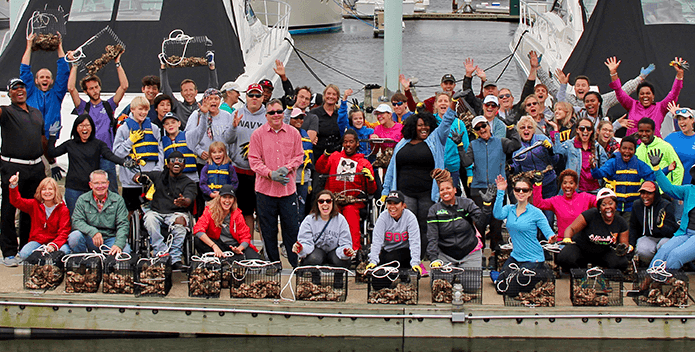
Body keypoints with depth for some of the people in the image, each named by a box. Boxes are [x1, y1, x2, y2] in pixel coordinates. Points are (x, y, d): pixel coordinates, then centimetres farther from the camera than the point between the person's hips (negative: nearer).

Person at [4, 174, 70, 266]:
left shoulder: (63, 209, -1)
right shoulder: (35, 205, 8)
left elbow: (64, 232, -10)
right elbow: (17, 201, -1)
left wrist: (53, 245, -29)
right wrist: (13, 186, -21)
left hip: (55, 241, -1)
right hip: (37, 240, 2)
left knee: (64, 250, -37)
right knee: (24, 254, -30)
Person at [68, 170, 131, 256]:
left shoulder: (118, 200, 3)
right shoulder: (82, 200, 4)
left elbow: (123, 225, -5)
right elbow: (77, 221, -7)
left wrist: (118, 244, -24)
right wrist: (93, 232, -27)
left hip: (110, 238, -1)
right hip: (90, 241, 1)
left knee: (125, 250, -32)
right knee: (74, 237, -29)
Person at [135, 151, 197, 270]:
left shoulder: (189, 183, 9)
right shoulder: (159, 176, 17)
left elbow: (189, 200, -11)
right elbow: (136, 177, 18)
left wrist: (183, 202, -37)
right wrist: (139, 176, -9)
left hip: (177, 213, -1)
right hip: (156, 211, 2)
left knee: (181, 220, -36)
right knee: (149, 218, -33)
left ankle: (175, 259, -34)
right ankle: (161, 253, -38)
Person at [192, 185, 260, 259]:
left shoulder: (237, 214, -2)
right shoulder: (210, 210, -9)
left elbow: (245, 236, -2)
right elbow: (198, 229, -23)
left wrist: (239, 249, -26)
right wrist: (214, 246, -35)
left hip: (234, 245, 1)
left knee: (255, 258, -26)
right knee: (197, 241, -30)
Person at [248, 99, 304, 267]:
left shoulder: (293, 133, 4)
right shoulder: (258, 134, -1)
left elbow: (299, 156, 8)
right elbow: (254, 160, -3)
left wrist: (287, 168, -10)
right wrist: (270, 174, -16)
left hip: (288, 188, 1)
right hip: (265, 189, 0)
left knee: (292, 227, 2)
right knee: (268, 230, 7)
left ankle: (296, 264, 14)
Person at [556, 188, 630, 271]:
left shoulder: (621, 223, -5)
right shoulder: (590, 214, -18)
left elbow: (625, 243, -1)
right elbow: (571, 229, -16)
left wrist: (623, 249, -27)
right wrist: (567, 239, -39)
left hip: (602, 253, 3)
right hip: (580, 248, -3)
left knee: (622, 263, -26)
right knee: (564, 259, -34)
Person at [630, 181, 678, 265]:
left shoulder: (667, 206, -12)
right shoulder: (636, 205, 2)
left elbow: (673, 230, -18)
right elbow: (633, 227, 14)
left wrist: (661, 225, -39)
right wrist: (631, 244, 1)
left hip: (665, 237, -2)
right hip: (646, 237, 2)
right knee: (643, 251, -33)